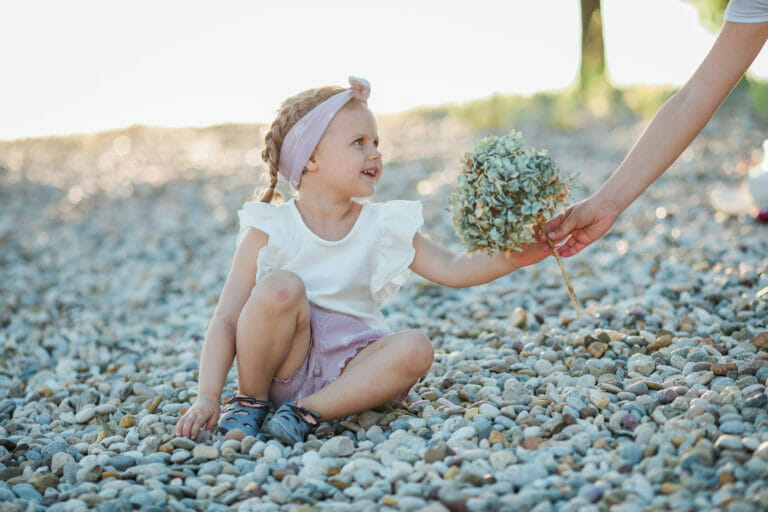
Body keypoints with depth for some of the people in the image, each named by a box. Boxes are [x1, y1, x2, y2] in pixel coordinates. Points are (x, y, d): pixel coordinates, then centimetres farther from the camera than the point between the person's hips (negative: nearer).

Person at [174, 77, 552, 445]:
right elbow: (226, 320, -11)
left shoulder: (383, 227, 2)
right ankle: (250, 398, -9)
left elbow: (450, 269, -1)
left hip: (345, 368, 3)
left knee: (415, 348, -25)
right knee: (282, 286, -30)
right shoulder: (269, 230, -8)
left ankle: (308, 411, -21)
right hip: (280, 363, -3)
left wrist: (514, 256, -17)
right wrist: (207, 396, -21)